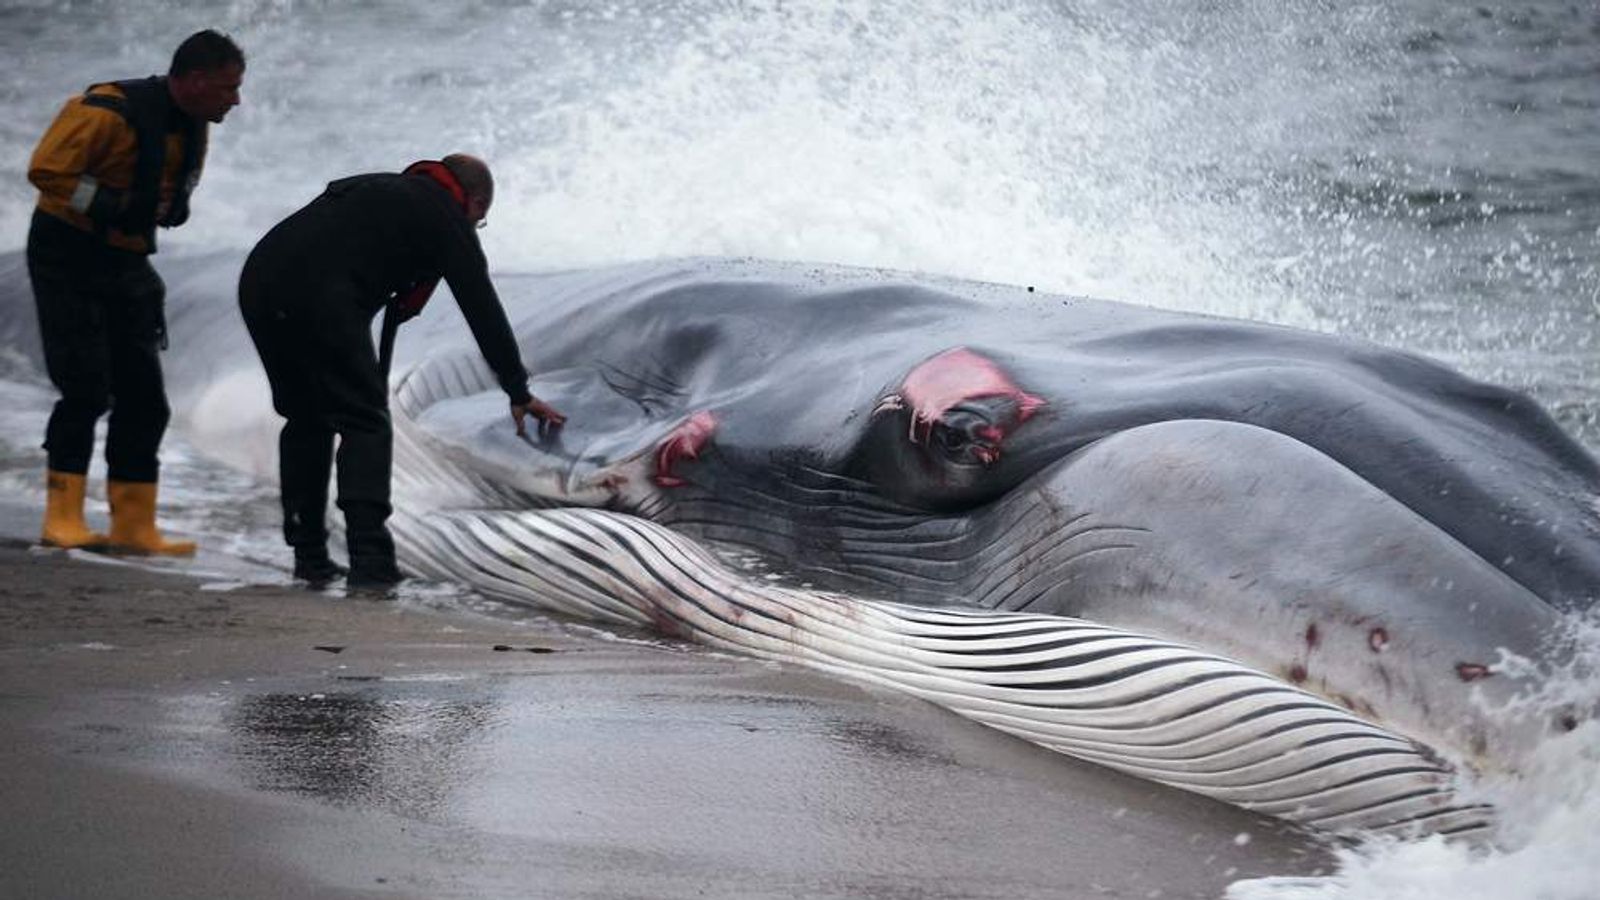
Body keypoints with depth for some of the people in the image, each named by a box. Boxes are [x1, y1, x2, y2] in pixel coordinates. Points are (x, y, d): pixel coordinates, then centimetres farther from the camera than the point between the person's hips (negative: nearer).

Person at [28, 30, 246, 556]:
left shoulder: (193, 127, 5)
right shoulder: (110, 112, -22)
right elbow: (47, 169, -25)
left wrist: (170, 209, 1)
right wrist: (111, 207, -27)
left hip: (127, 263, 8)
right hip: (68, 259, -8)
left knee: (143, 398, 5)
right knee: (87, 390, -14)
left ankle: (134, 525, 11)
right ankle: (62, 518, -5)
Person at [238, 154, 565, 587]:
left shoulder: (377, 189, 34)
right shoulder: (447, 217, 12)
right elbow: (483, 308, 12)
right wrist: (519, 392, 17)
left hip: (258, 278, 7)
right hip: (319, 296, -7)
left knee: (305, 418, 20)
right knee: (364, 422, 1)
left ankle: (310, 556, 21)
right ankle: (370, 560, -8)